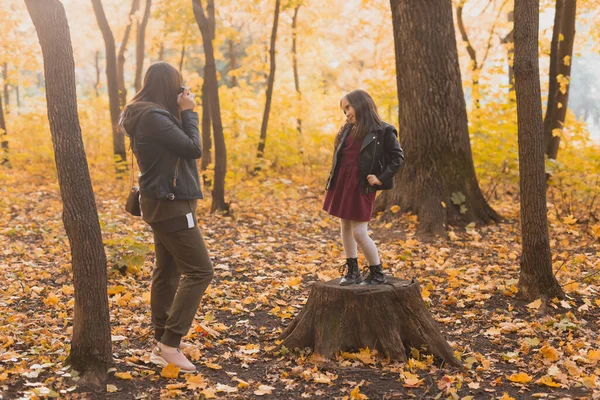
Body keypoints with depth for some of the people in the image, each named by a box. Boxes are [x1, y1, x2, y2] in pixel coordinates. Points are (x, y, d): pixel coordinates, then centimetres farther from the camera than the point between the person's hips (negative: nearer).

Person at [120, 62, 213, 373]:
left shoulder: (147, 115, 10)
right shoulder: (154, 117, -21)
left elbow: (177, 147, 15)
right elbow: (194, 149, -20)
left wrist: (181, 113, 7)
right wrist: (188, 112, -10)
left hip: (162, 202, 10)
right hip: (169, 204, -10)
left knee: (167, 271, 15)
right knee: (199, 270, -8)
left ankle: (162, 339, 23)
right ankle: (169, 344, -6)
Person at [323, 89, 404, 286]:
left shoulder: (383, 131, -8)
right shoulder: (348, 130, 10)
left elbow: (398, 157, -7)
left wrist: (381, 178, -12)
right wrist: (332, 180, 10)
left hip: (362, 186, -7)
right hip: (341, 182, 7)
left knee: (359, 232, -6)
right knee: (345, 228, 12)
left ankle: (377, 274, 10)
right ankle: (352, 271, 25)